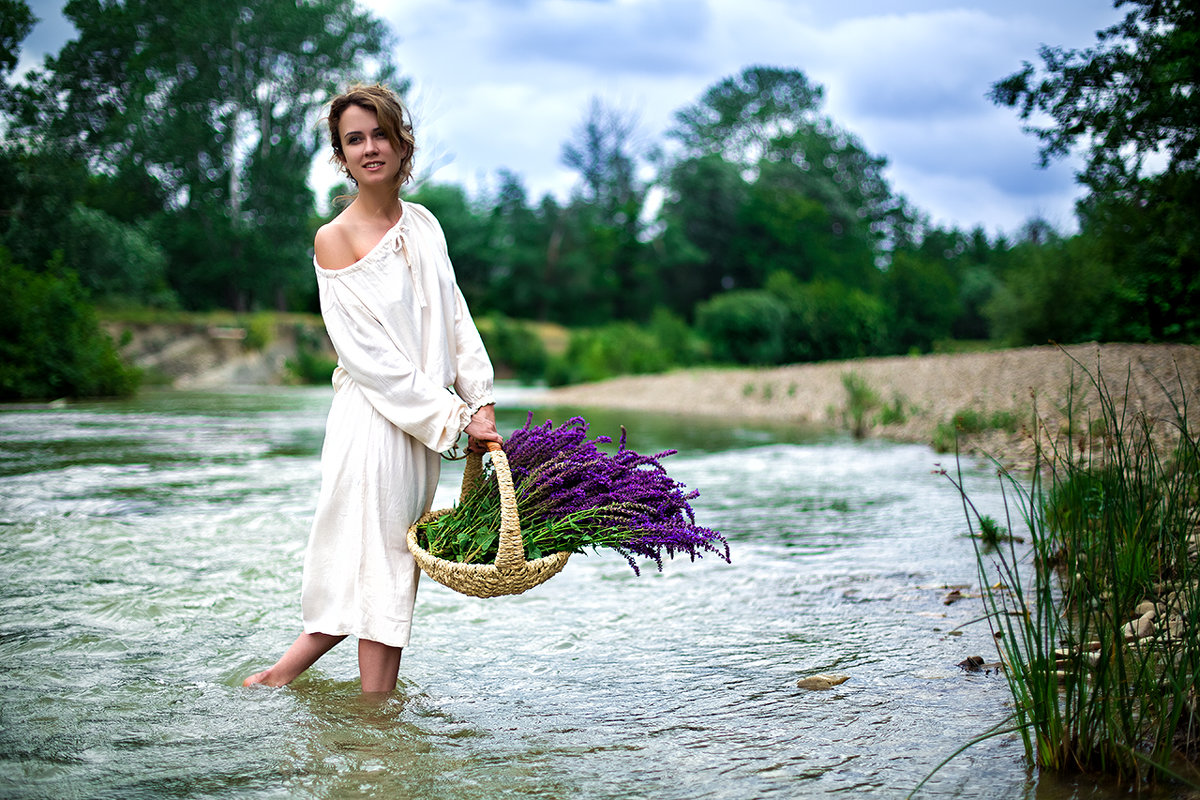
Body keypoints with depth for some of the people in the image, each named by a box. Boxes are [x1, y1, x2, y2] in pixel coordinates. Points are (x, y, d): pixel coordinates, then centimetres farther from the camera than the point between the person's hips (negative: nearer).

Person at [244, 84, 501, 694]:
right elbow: (365, 355, -12)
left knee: (394, 569, 10)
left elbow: (455, 321, 14)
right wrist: (454, 417, -13)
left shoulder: (423, 224, 11)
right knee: (379, 569, -2)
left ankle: (281, 673, 23)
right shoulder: (334, 239, -8)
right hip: (373, 421, -6)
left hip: (427, 425, 7)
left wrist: (482, 403, 3)